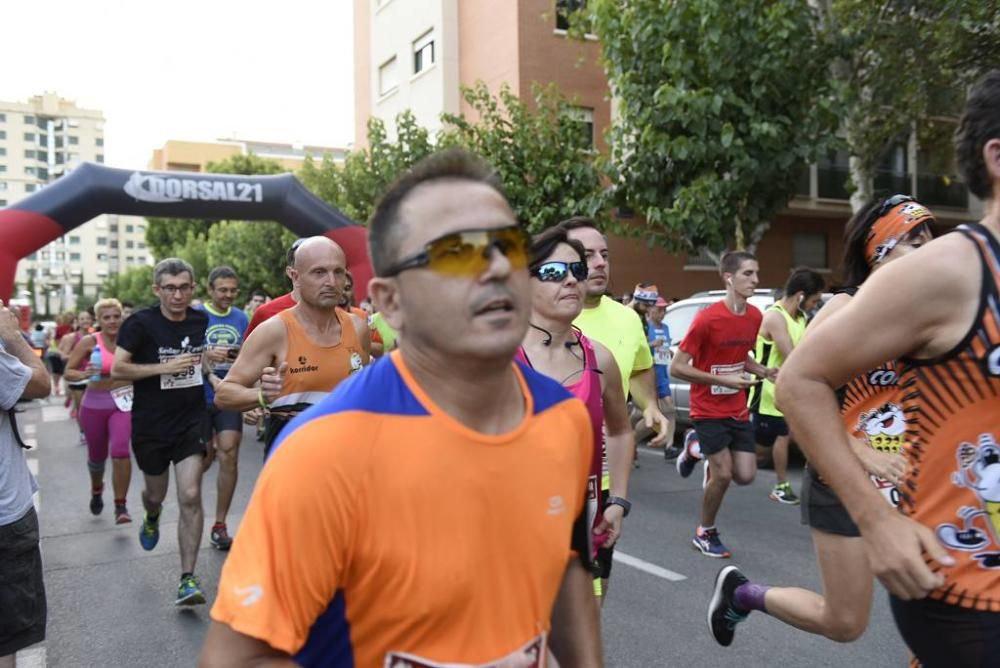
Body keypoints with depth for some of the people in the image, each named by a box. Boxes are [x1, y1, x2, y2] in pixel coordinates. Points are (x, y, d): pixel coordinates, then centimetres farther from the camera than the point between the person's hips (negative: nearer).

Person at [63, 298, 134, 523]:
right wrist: (83, 374, -28)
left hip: (123, 403, 0)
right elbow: (68, 372, -8)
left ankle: (121, 505, -6)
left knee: (120, 451, -19)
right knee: (97, 456, 16)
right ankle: (96, 491, 48)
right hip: (94, 405, 1)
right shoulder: (89, 342, -9)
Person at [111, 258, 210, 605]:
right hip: (151, 425, -1)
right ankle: (151, 518, 57)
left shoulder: (202, 321, 1)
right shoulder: (141, 323, -11)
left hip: (190, 423, 1)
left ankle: (188, 579, -3)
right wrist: (165, 367, -22)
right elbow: (117, 369, -15)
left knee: (190, 497, -10)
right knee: (156, 493, 19)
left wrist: (211, 374, 4)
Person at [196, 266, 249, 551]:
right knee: (203, 458, 9)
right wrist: (207, 355, -23)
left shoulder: (241, 318, 6)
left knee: (229, 455, -7)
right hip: (200, 397, -2)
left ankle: (220, 525, 3)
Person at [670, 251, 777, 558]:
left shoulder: (755, 317, 1)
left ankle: (696, 449, 28)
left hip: (738, 410, 6)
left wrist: (763, 371, -2)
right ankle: (705, 533, 16)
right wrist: (723, 379, -23)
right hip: (708, 411, -6)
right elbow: (676, 367, -17)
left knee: (745, 475, 2)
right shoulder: (707, 319, -19)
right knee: (723, 474, -8)